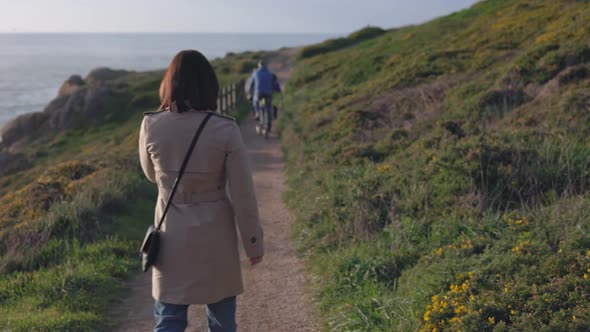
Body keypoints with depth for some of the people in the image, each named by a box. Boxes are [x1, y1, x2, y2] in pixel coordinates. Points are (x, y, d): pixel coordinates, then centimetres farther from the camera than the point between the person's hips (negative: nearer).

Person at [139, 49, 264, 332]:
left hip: (171, 236, 1)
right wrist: (254, 242, 2)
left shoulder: (151, 126, -9)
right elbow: (243, 195, -9)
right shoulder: (224, 130, -15)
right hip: (215, 235, -1)